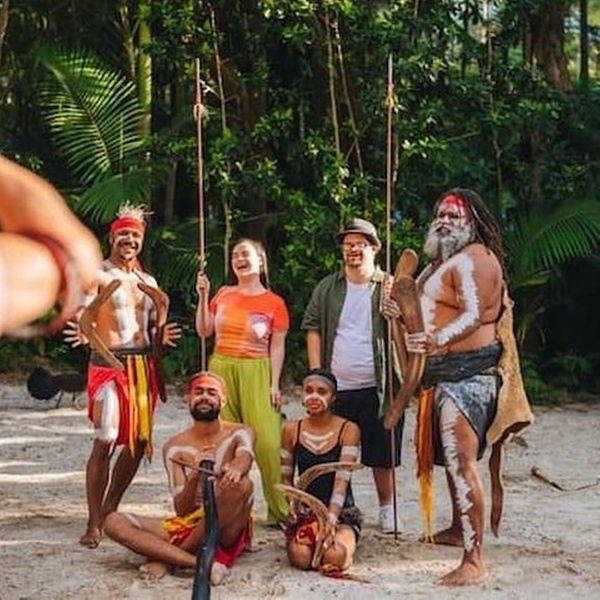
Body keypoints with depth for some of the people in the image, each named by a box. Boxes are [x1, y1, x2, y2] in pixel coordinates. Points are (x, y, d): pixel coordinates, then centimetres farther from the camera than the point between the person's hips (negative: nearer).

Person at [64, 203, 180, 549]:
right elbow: (83, 318, -14)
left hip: (143, 365, 7)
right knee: (105, 443, -12)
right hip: (109, 363, -7)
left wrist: (162, 336, 0)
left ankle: (110, 510, 24)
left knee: (138, 443, 8)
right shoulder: (98, 275, -3)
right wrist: (83, 334, -37)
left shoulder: (148, 281, 17)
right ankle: (94, 524, -6)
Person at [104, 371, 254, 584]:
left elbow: (246, 456, -25)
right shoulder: (174, 447, 5)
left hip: (226, 532, -2)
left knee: (242, 484, -33)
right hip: (186, 525, 2)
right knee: (114, 522, -17)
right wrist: (195, 476, -27)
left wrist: (236, 469, -50)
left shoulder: (239, 434, 2)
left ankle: (167, 557, -23)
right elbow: (181, 509, -5)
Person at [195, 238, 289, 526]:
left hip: (256, 373, -3)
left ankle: (281, 510, -1)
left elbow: (277, 347, 1)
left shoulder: (274, 303, 2)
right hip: (221, 370, 3)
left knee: (268, 442, -10)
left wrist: (275, 384, -5)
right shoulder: (224, 294, 11)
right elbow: (204, 331, 10)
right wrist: (203, 296, 1)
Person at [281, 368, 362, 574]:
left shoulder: (348, 430, -5)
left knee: (335, 557, -32)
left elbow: (342, 480, -13)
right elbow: (286, 478, 9)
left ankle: (345, 540, 4)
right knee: (300, 557, -30)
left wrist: (330, 520, -25)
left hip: (342, 512, -1)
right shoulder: (292, 430, 4)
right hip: (305, 510, 2)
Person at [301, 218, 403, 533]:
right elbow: (312, 327, 8)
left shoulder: (389, 288, 3)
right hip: (336, 387, 2)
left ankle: (387, 509, 20)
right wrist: (316, 373, -1)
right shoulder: (327, 288, 9)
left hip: (377, 388, -1)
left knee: (382, 454, 5)